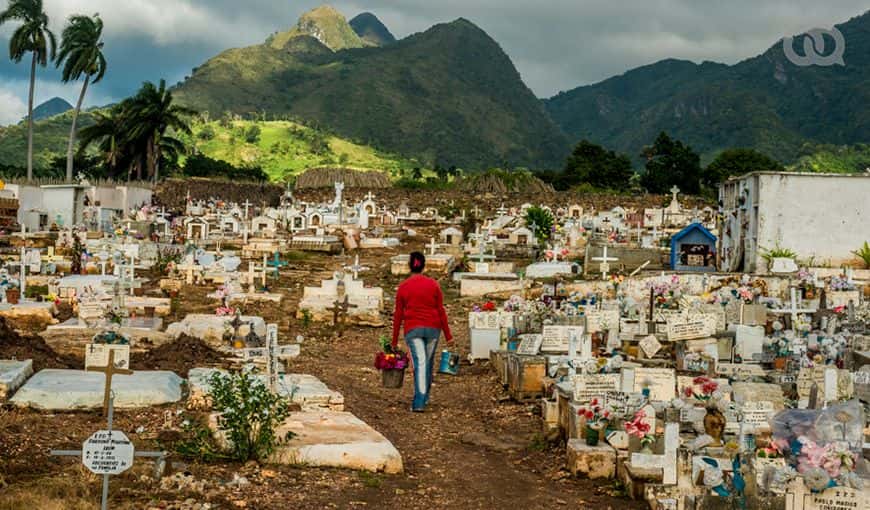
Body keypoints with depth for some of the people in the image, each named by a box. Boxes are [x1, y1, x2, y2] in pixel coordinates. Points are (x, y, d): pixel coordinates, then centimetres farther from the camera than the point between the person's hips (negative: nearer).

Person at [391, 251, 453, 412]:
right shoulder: (433, 284, 1)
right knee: (428, 362, 18)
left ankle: (419, 403, -17)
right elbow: (441, 311, 1)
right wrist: (448, 335, 6)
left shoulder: (403, 287, 0)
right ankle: (425, 397, 31)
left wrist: (395, 340, 8)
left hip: (413, 329, -1)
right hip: (432, 328, 1)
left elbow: (398, 315, 2)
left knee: (419, 363, -6)